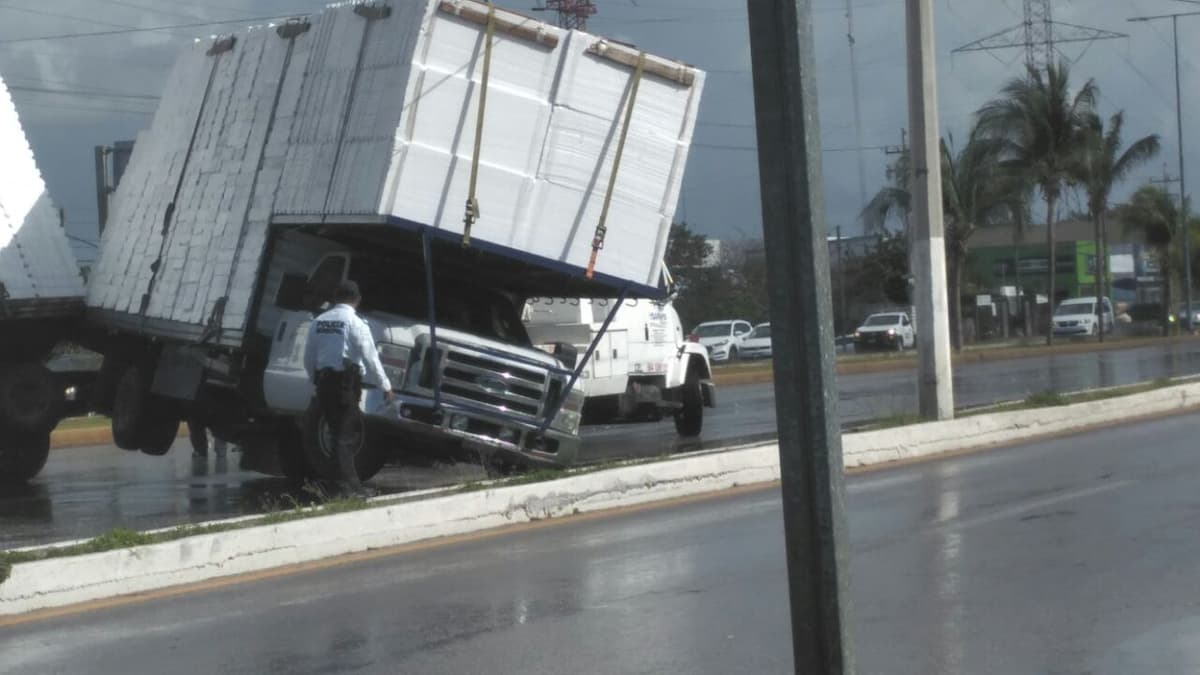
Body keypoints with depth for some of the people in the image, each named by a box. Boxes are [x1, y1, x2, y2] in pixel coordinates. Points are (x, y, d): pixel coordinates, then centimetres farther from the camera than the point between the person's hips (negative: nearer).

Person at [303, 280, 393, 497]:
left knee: (337, 430, 11)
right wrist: (386, 386, -3)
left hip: (323, 380, 5)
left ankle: (349, 481, 15)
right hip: (346, 381, -5)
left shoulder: (319, 322, 8)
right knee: (345, 434, -5)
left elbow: (308, 357, 12)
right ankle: (349, 484, -7)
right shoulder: (355, 323, -9)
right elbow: (370, 357, -10)